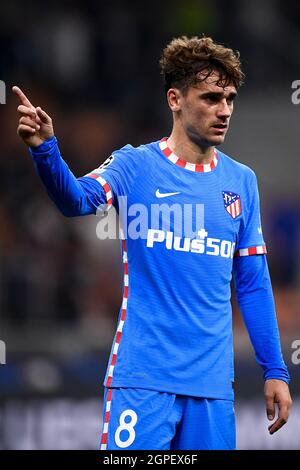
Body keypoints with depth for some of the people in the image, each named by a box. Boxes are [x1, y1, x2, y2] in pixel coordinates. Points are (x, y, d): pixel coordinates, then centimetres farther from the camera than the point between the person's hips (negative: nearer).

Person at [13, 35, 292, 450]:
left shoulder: (242, 182, 10)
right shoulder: (135, 167, -1)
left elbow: (253, 283, 13)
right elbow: (77, 199, -20)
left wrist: (275, 370, 10)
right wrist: (45, 150, -40)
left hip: (212, 382, 4)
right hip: (142, 378, -4)